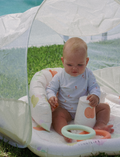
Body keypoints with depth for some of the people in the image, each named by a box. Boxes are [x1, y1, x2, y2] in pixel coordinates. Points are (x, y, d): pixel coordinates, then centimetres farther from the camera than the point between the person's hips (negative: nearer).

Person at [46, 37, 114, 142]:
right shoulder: (60, 76, -6)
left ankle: (100, 126, -26)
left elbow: (94, 87, -7)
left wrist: (95, 97, -31)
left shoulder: (88, 74, -4)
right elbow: (51, 88, -1)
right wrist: (51, 97, -25)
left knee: (105, 107, -8)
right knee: (56, 115, -32)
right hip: (66, 109, -2)